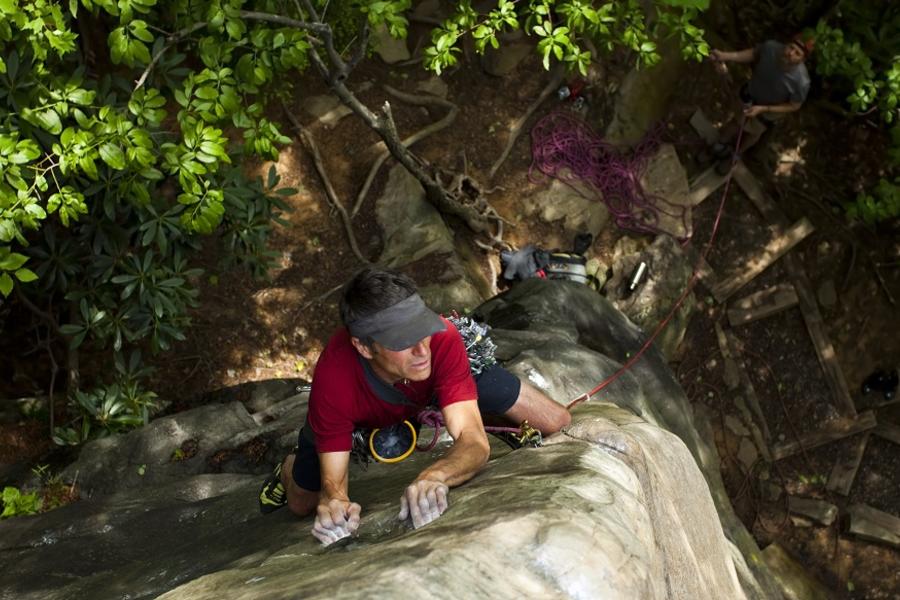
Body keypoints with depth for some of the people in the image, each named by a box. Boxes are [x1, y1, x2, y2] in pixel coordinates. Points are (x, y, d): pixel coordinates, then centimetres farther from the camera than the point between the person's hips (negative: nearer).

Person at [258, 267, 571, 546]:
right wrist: (335, 502, -63)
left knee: (557, 422, -8)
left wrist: (434, 477, -70)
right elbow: (333, 481, -38)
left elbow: (475, 441, -48)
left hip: (442, 380, 1)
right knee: (302, 505, 7)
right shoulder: (333, 378, -44)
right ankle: (291, 467, 43)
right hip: (362, 413, 0)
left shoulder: (442, 339, -44)